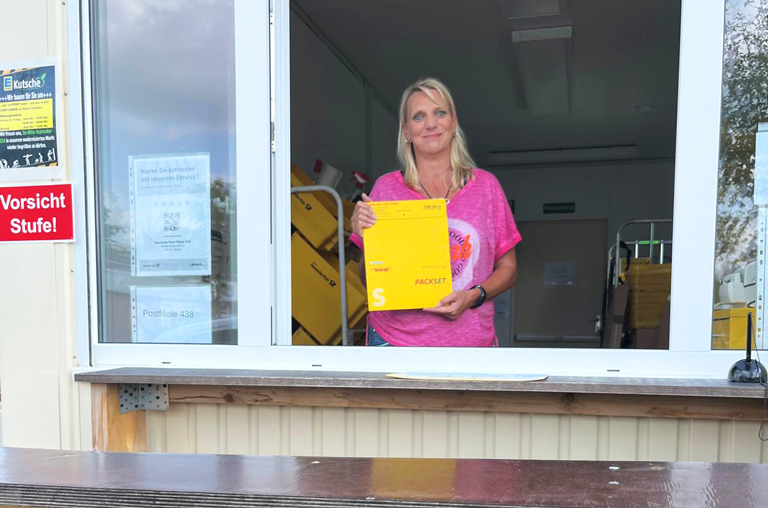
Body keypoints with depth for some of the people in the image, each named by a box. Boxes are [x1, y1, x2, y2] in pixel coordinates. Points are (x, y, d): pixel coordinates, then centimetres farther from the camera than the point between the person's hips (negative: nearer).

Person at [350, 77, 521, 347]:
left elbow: (508, 268, 7)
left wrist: (473, 297, -10)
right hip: (393, 337, 0)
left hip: (469, 338, 1)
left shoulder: (485, 185, 3)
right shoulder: (386, 187, 1)